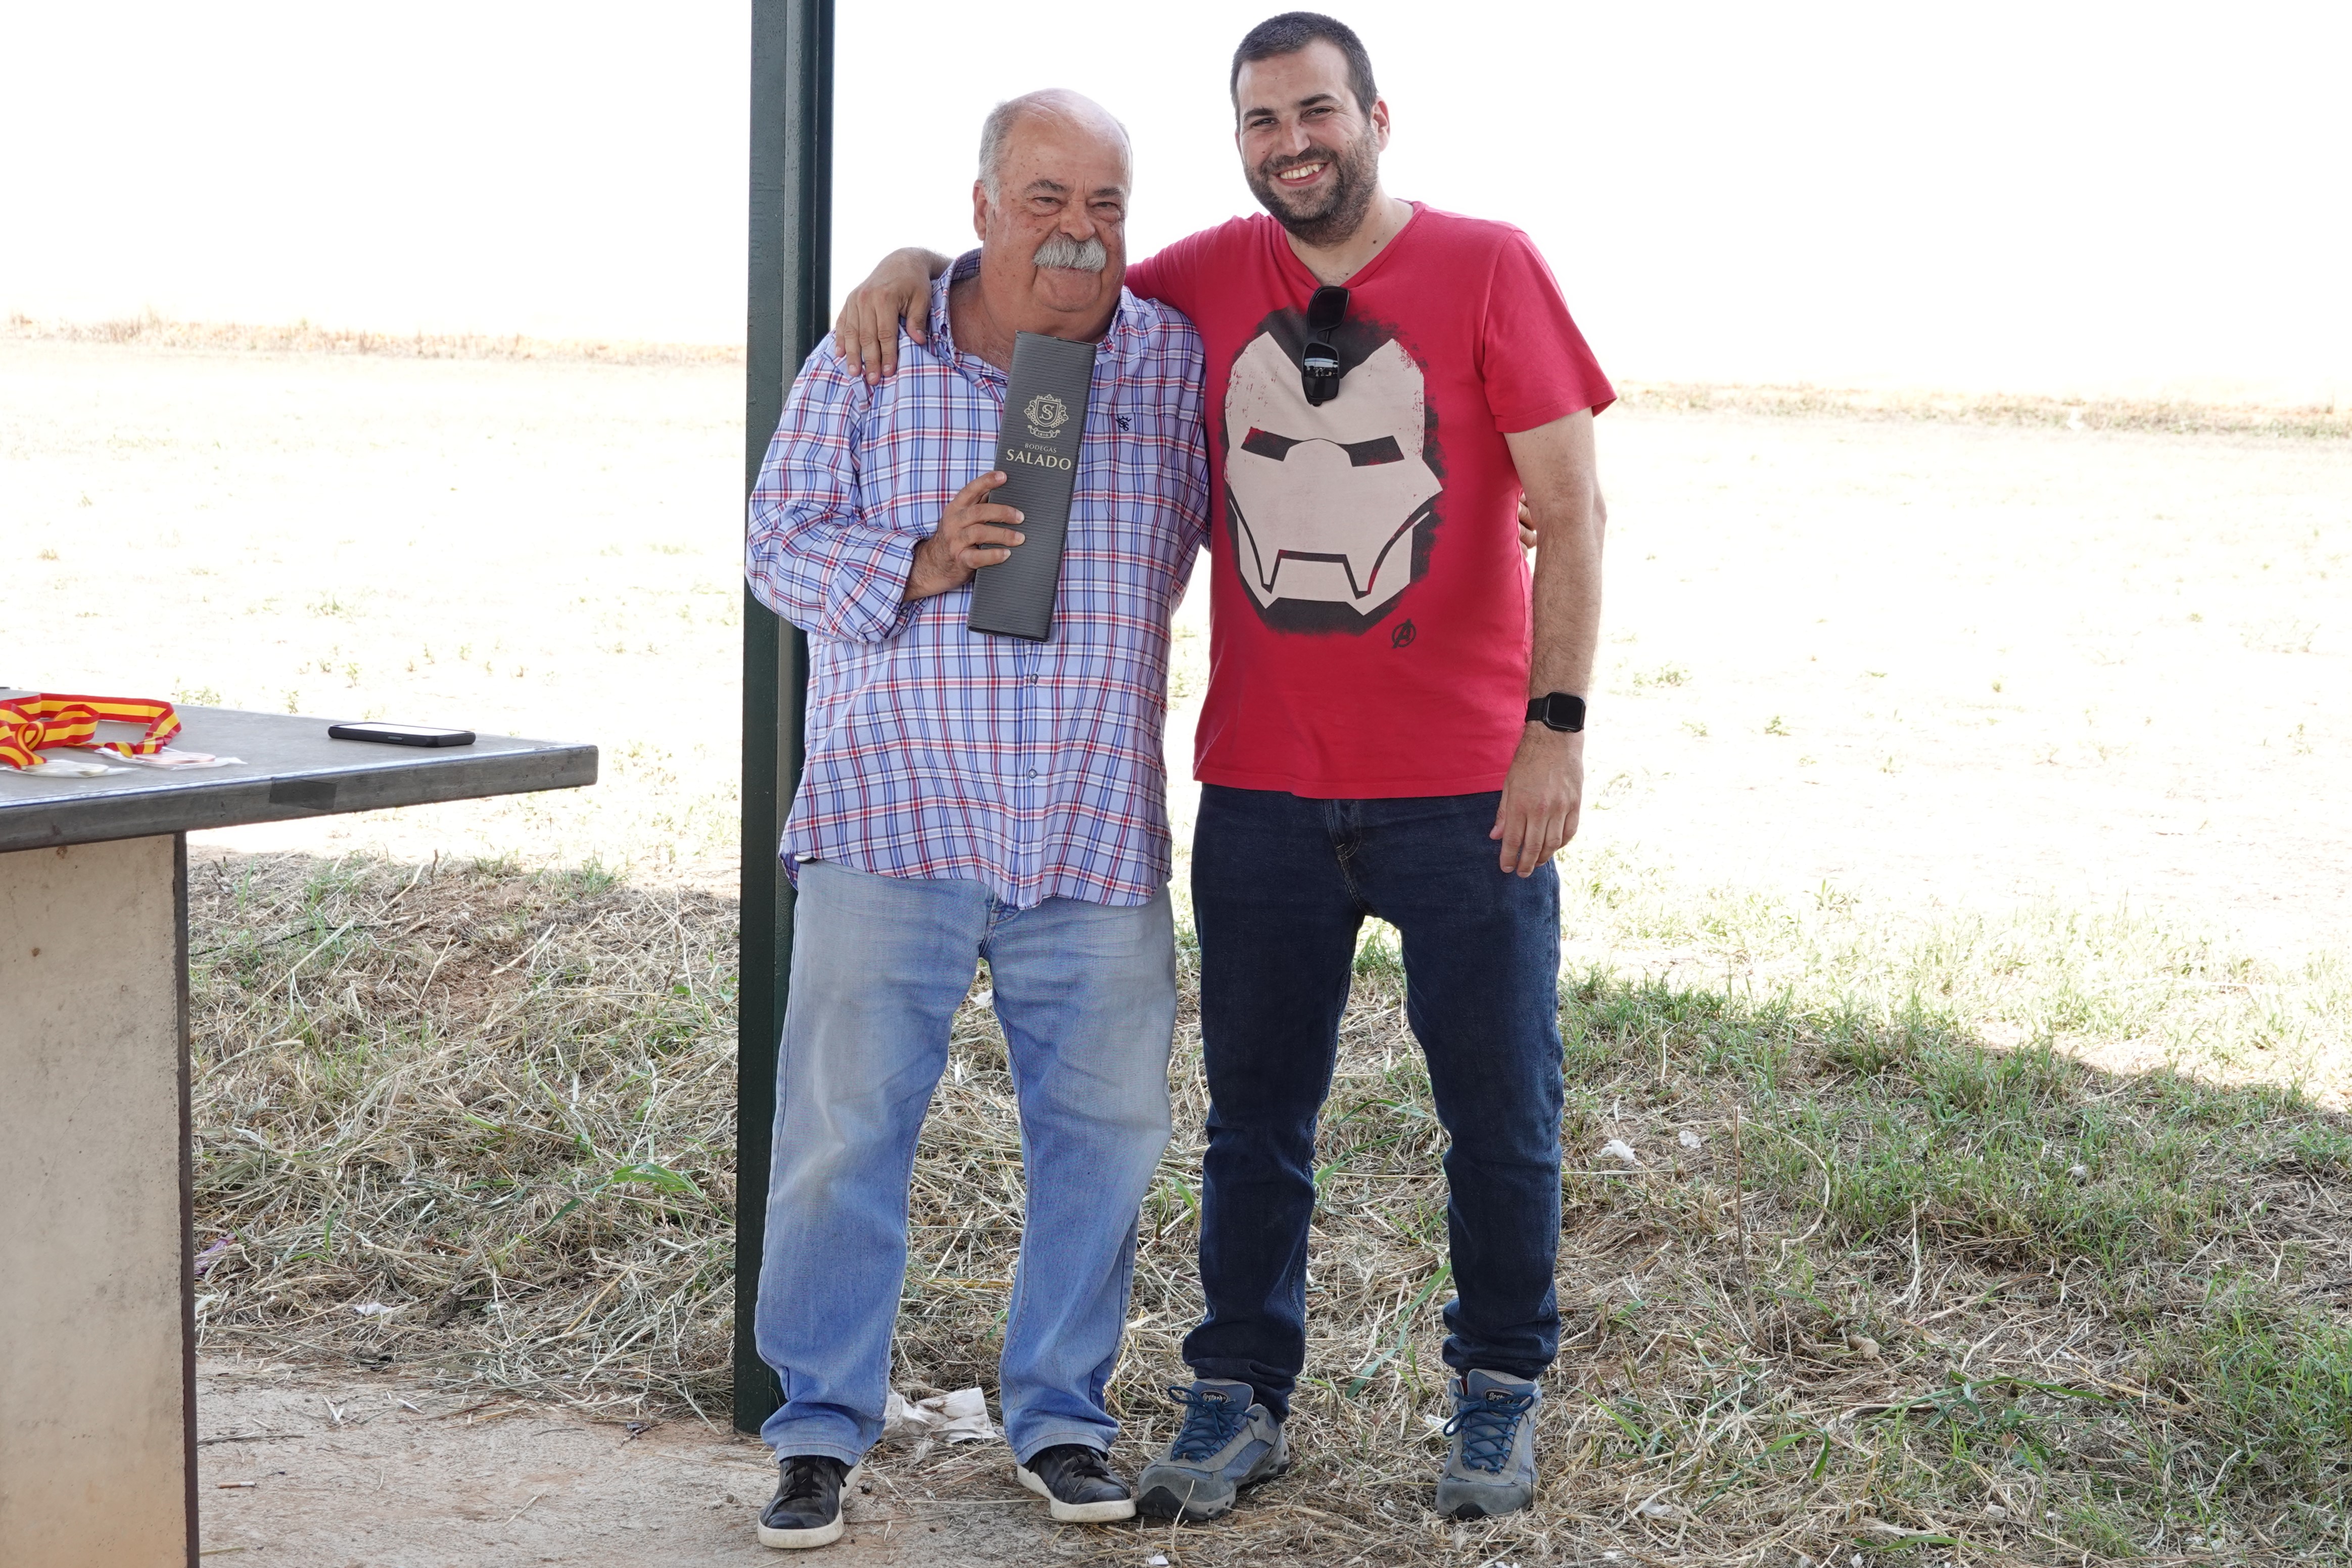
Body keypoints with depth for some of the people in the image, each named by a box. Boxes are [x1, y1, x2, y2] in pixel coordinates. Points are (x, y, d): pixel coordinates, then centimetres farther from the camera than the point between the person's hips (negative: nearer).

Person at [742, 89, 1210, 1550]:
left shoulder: (1178, 363, 6)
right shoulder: (872, 359, 2)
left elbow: (1205, 524, 21)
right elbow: (779, 537, 4)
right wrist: (914, 568, -13)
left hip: (1100, 834, 2)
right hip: (894, 817, -2)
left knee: (1104, 1132, 7)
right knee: (846, 1127, 0)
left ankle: (1062, 1415, 24)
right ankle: (822, 1427, 14)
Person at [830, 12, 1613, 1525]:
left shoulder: (1487, 268, -4)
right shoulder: (1206, 282, 6)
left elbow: (1570, 511, -6)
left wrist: (1557, 725, -14)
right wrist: (916, 265, 3)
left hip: (1465, 790, -3)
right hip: (1265, 789, 3)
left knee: (1500, 1108, 7)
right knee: (1257, 1113, 9)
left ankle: (1500, 1392, 24)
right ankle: (1241, 1397, 22)